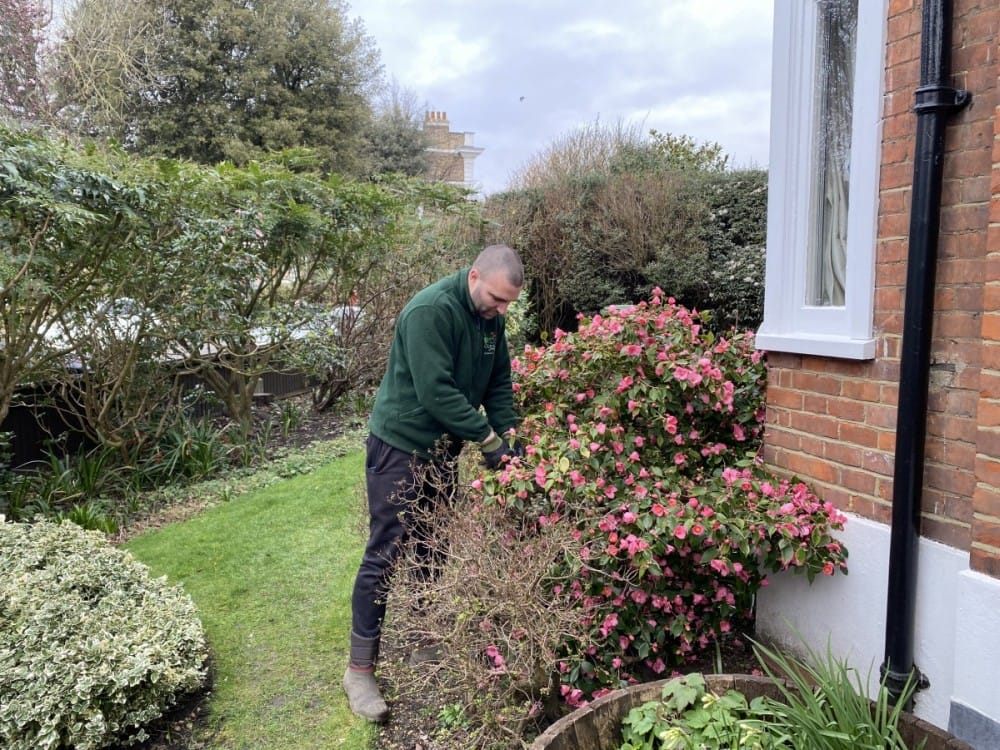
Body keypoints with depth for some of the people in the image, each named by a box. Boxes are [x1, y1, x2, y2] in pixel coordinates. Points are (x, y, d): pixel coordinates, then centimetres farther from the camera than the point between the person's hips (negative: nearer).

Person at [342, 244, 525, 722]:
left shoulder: (490, 316, 0)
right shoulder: (430, 311, -25)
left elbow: (499, 380, 5)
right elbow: (435, 391, -29)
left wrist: (508, 437, -7)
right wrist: (489, 438, -24)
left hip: (444, 448, 8)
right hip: (400, 445, -8)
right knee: (385, 554, -4)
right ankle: (360, 670, 7)